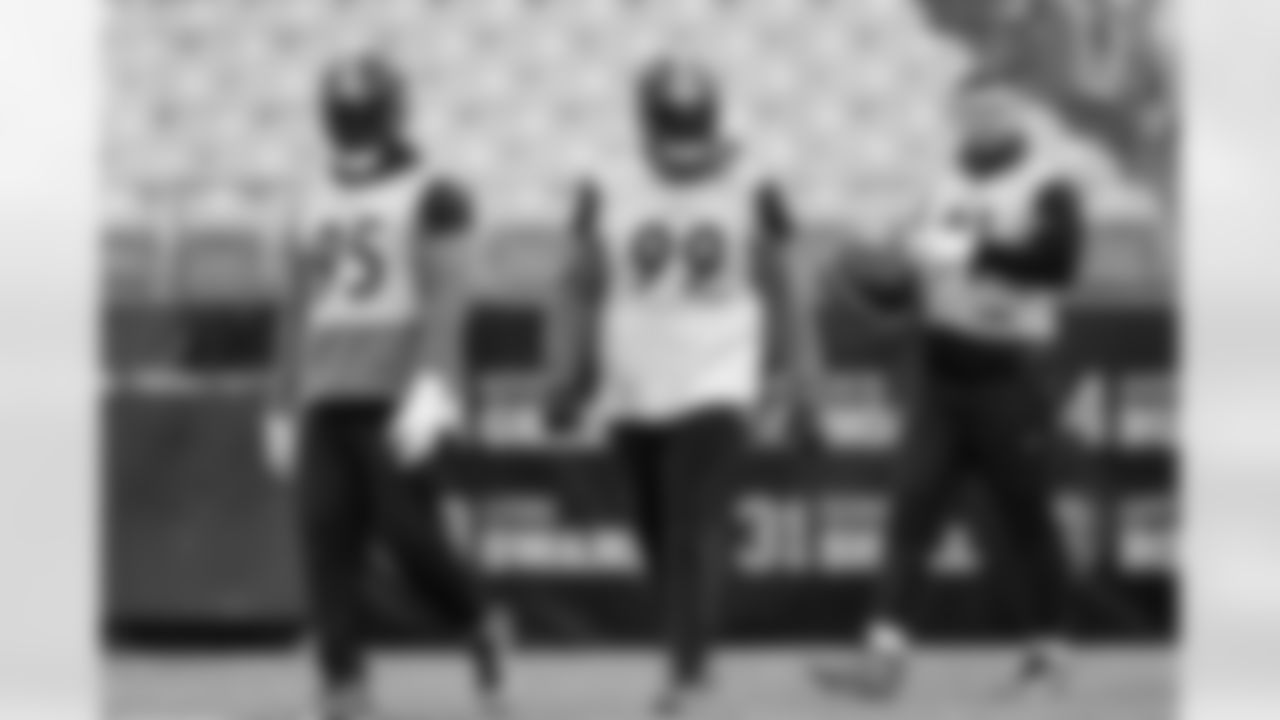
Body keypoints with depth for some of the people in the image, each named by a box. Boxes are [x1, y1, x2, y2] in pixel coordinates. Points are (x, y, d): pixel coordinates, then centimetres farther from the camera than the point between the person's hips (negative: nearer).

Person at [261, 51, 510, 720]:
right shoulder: (321, 207, 16)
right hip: (329, 404, 5)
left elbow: (442, 301, -11)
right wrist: (283, 410, 18)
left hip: (403, 402, -5)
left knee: (411, 537, -10)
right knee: (327, 543, -3)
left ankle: (483, 628, 18)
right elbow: (298, 315, 20)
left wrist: (428, 391, -23)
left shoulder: (431, 198, -1)